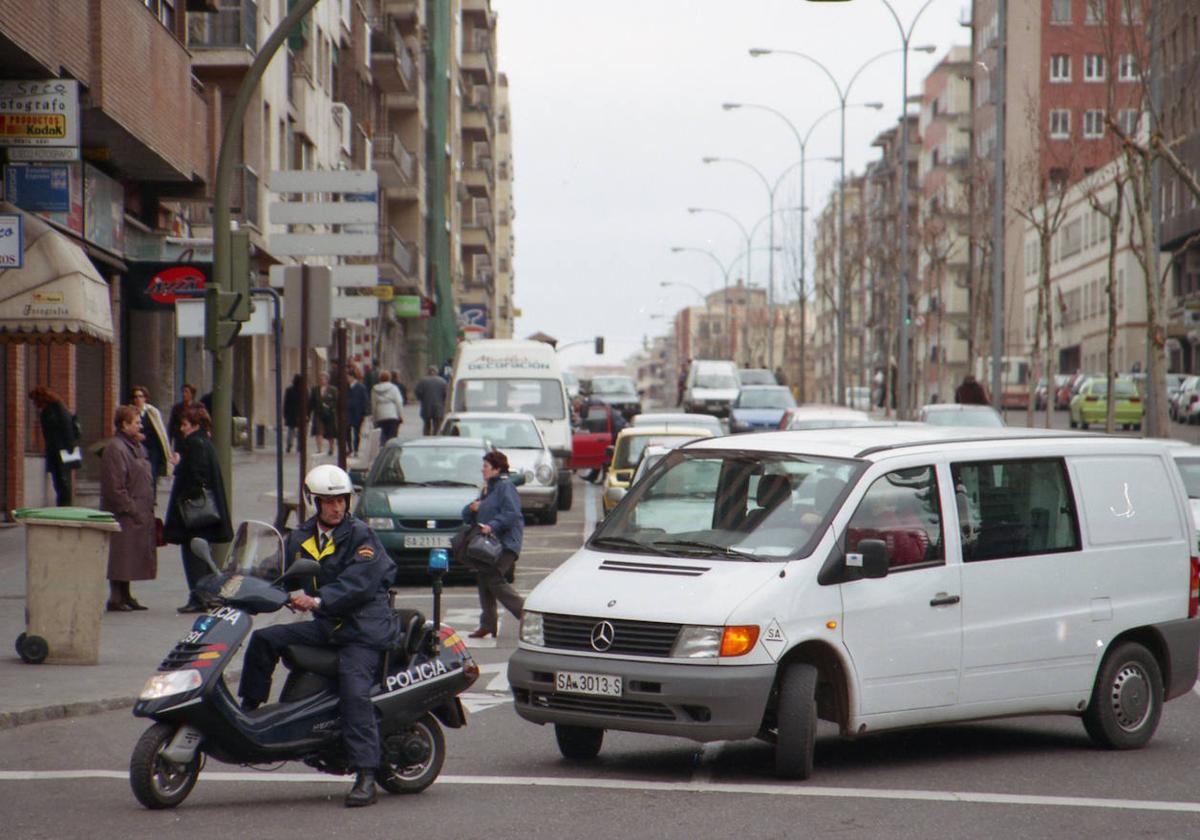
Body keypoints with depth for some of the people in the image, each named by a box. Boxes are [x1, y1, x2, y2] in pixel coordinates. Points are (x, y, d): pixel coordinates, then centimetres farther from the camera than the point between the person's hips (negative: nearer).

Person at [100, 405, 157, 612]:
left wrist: (149, 508, 16)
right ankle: (116, 599, -2)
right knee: (120, 556, -6)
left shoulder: (137, 447, 17)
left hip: (139, 513, 9)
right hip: (123, 515, -9)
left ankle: (125, 596, 21)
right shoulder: (115, 449, -14)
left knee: (129, 559, 14)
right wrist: (130, 509, -19)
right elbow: (115, 487, -19)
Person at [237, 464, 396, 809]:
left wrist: (319, 600, -30)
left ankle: (366, 776, -21)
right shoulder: (301, 538, 13)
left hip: (362, 627, -6)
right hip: (325, 625, 6)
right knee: (265, 639, -8)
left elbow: (360, 584, -19)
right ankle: (247, 709, 2)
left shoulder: (360, 535, -7)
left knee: (354, 692, -20)